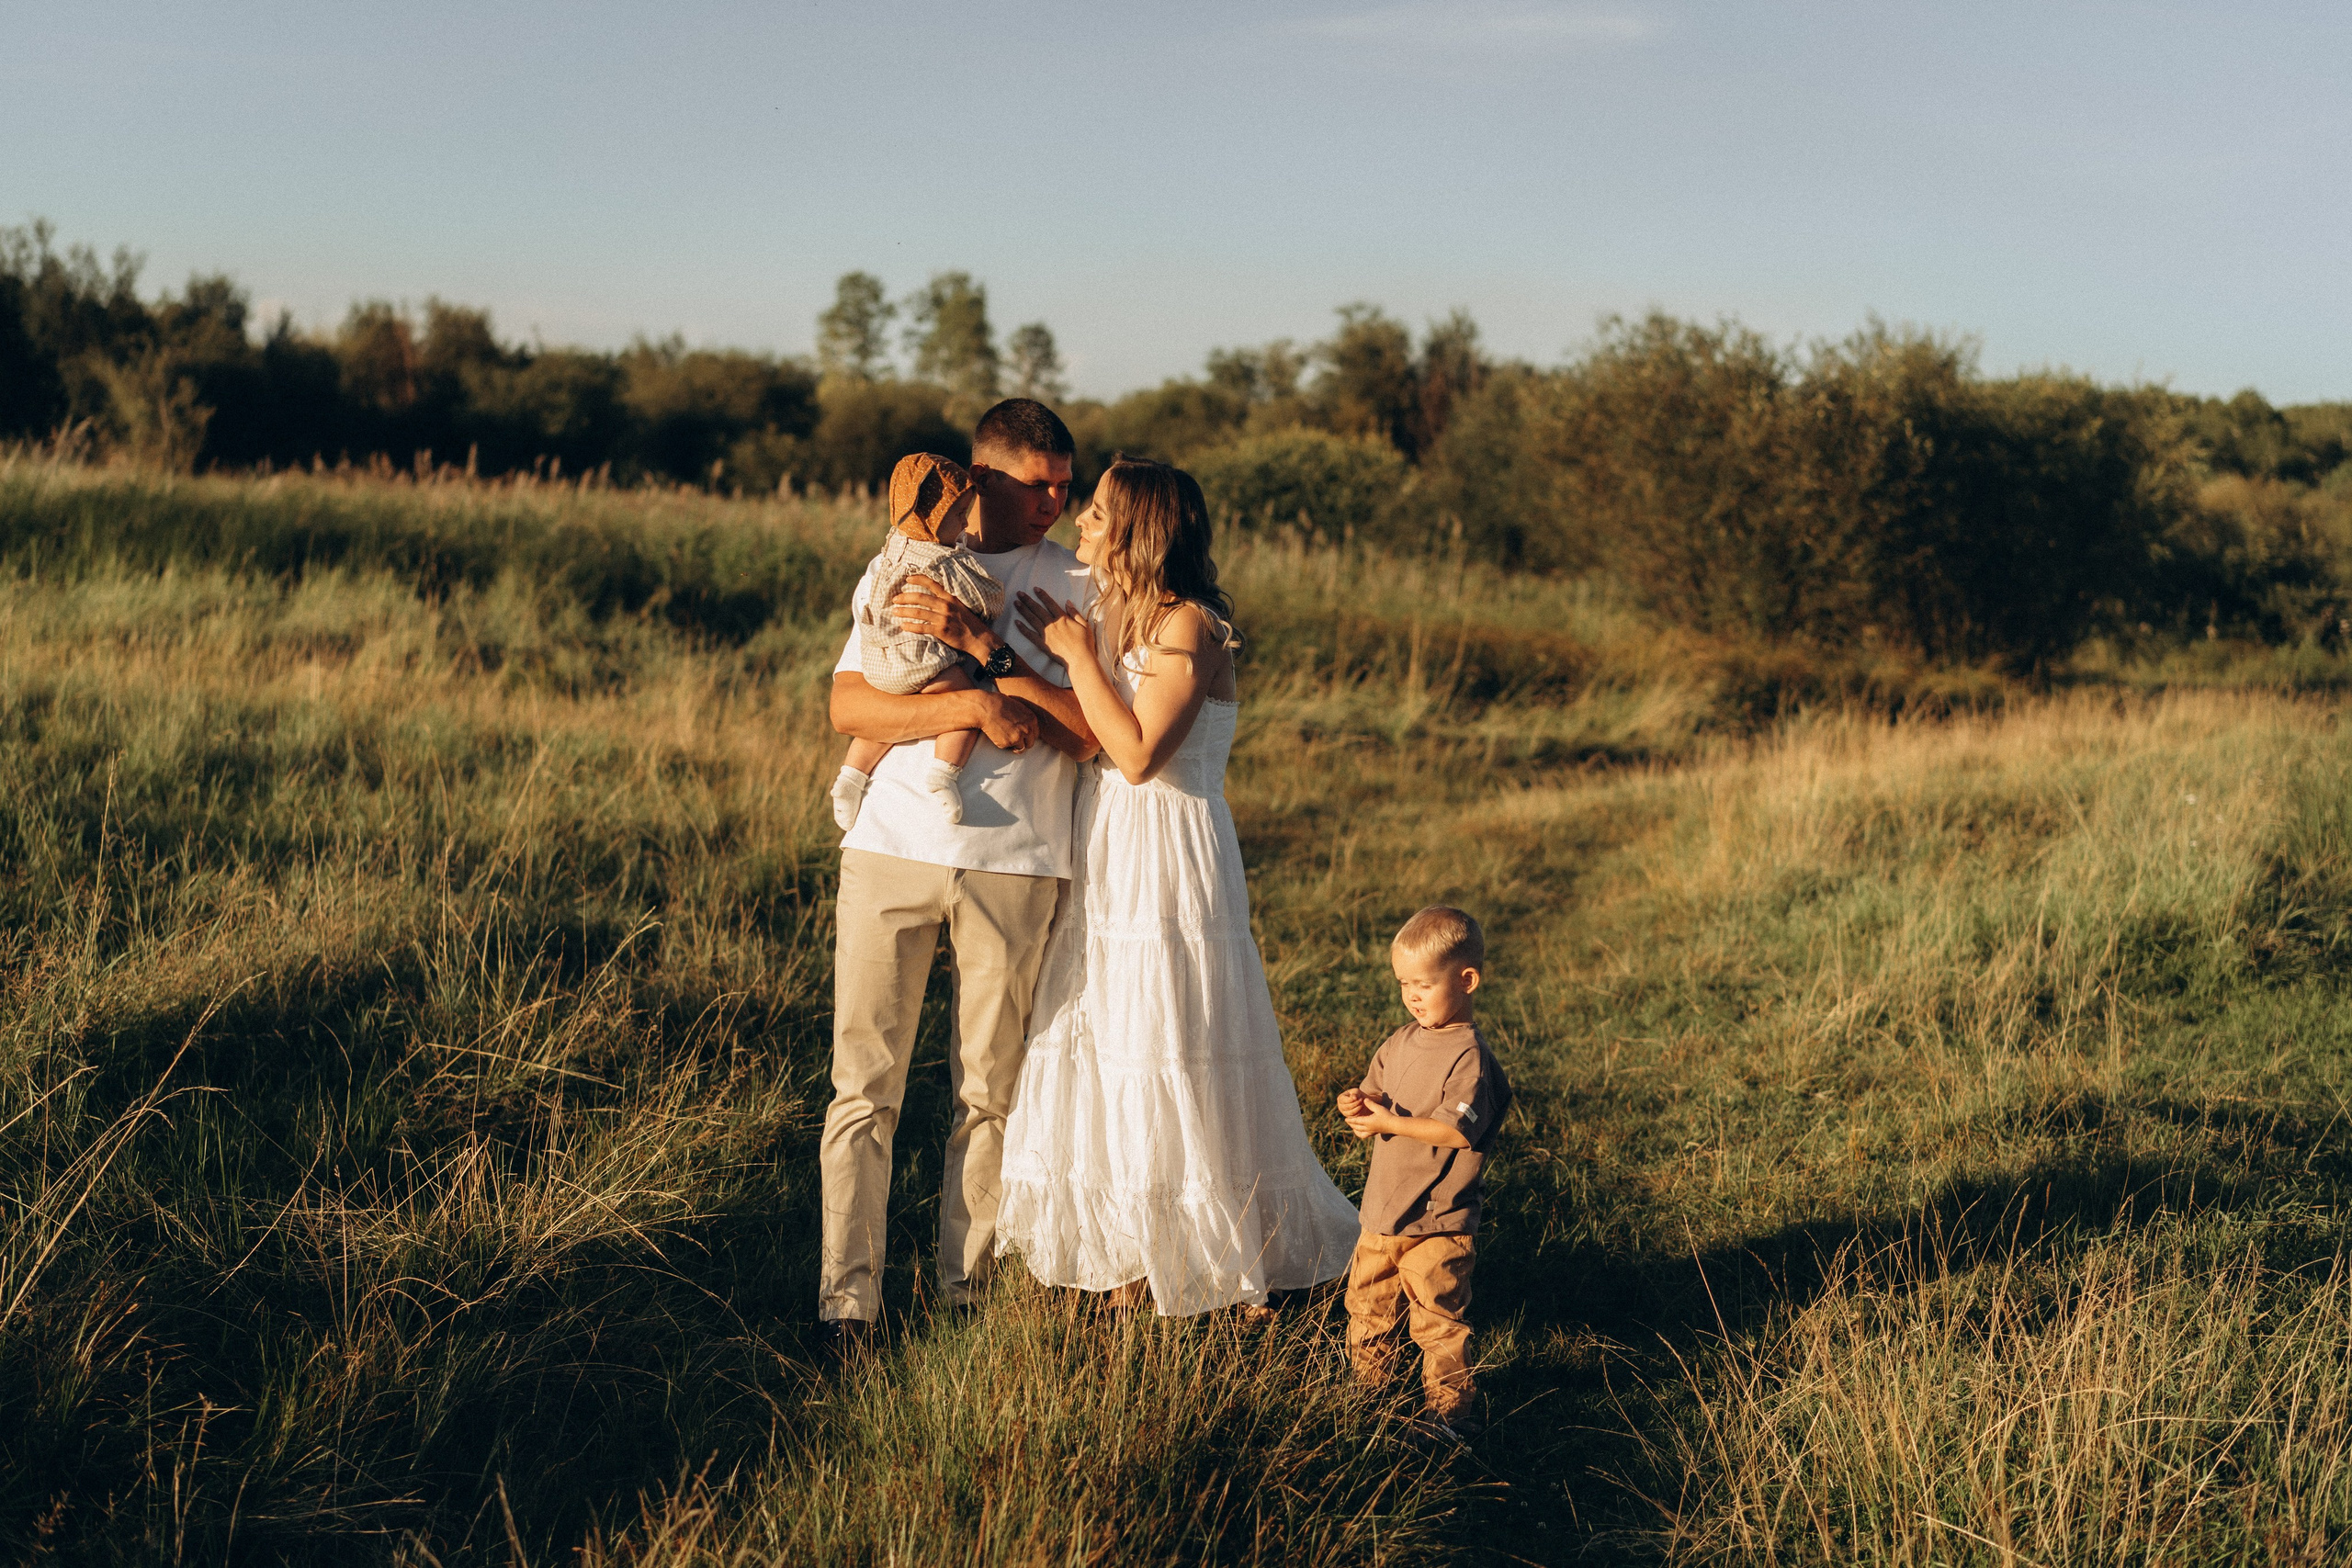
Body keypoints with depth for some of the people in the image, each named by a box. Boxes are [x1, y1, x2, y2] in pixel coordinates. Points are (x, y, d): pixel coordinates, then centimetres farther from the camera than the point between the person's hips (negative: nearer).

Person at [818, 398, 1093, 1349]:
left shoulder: (1076, 586, 7)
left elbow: (1085, 734, -5)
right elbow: (848, 706, -2)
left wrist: (980, 645, -13)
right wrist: (977, 707, -15)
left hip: (1015, 861, 0)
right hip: (892, 849, 1)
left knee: (990, 1093, 5)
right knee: (864, 1084, -1)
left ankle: (967, 1297, 14)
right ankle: (846, 1301, 4)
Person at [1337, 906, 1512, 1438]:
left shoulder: (1469, 1056, -17)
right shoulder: (1398, 1044, 8)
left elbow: (1457, 1132, -25)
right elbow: (1373, 1114, 11)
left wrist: (1390, 1122, -25)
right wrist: (1358, 1107, -12)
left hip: (1438, 1222, -8)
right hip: (1382, 1215, 8)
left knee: (1439, 1320, -2)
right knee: (1367, 1309, 18)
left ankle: (1451, 1410, 11)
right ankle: (1367, 1392, 35)